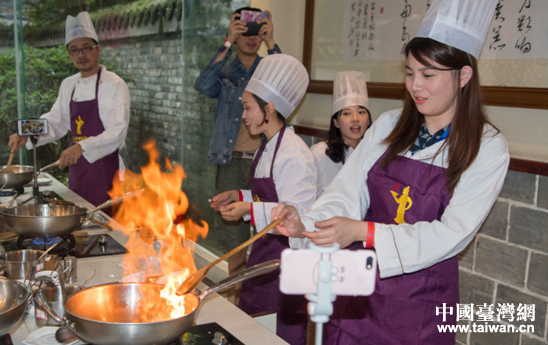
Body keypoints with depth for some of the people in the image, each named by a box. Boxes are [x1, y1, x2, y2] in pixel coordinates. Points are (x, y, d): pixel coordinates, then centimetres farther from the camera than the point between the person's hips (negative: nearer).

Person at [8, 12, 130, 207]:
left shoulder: (114, 85, -10)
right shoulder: (68, 85, 11)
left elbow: (118, 133, -19)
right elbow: (55, 123, 17)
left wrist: (82, 147, -32)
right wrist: (26, 135, 0)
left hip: (105, 168, -6)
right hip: (76, 169, 7)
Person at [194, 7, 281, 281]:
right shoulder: (224, 72, 8)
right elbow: (203, 86, -14)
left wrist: (271, 42, -18)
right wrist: (228, 43, -18)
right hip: (232, 163, 1)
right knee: (233, 235, 8)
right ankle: (238, 299, 24)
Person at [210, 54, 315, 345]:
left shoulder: (294, 153, -21)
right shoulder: (267, 148, 10)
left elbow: (297, 212, -24)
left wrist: (250, 209, -24)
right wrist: (239, 197, 12)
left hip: (287, 254, -10)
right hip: (264, 249, 10)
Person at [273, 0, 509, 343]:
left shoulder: (488, 148, -9)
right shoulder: (389, 126, 1)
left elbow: (452, 234, -17)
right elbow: (348, 191, -5)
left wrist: (364, 232, -27)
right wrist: (306, 225, -25)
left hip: (420, 301, -2)